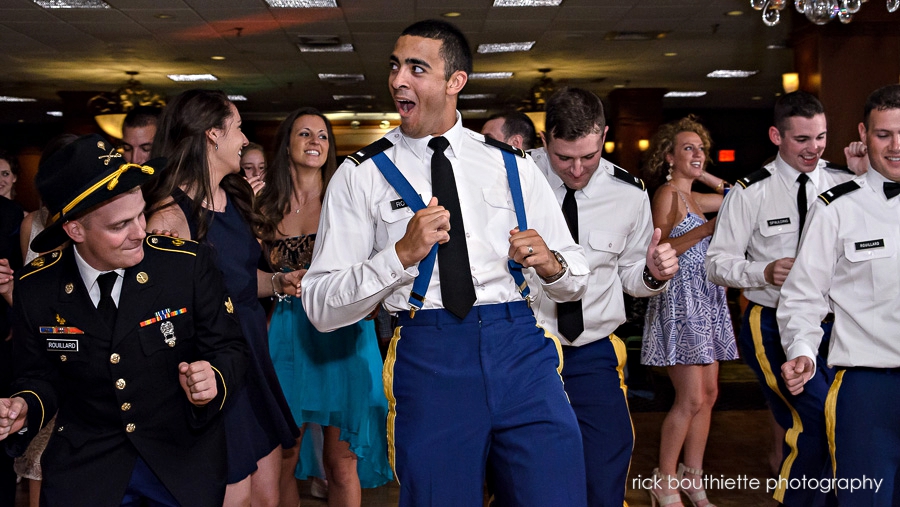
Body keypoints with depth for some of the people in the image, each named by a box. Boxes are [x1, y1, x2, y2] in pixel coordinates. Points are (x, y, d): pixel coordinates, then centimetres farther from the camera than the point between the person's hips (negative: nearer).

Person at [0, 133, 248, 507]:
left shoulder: (188, 263, -15)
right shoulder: (35, 287, -8)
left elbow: (228, 349, -8)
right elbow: (41, 376, 3)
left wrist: (212, 381, -29)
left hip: (186, 459, -1)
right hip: (83, 468, 1)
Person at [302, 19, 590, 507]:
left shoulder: (514, 166, 11)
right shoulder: (361, 175, 4)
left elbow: (575, 279, 14)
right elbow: (321, 308, -1)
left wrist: (549, 264, -9)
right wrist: (401, 254, -14)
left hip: (522, 351, 2)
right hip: (429, 360, -1)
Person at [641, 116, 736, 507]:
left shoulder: (692, 197, 16)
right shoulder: (667, 194, -8)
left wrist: (703, 175, 16)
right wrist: (707, 229, -22)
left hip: (706, 299, 9)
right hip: (681, 298, -9)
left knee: (708, 393, 8)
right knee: (691, 399, -9)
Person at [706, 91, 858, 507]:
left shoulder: (844, 185, 1)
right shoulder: (750, 192, -5)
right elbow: (717, 263, -4)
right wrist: (765, 272, -21)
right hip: (773, 326, -3)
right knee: (816, 416, -17)